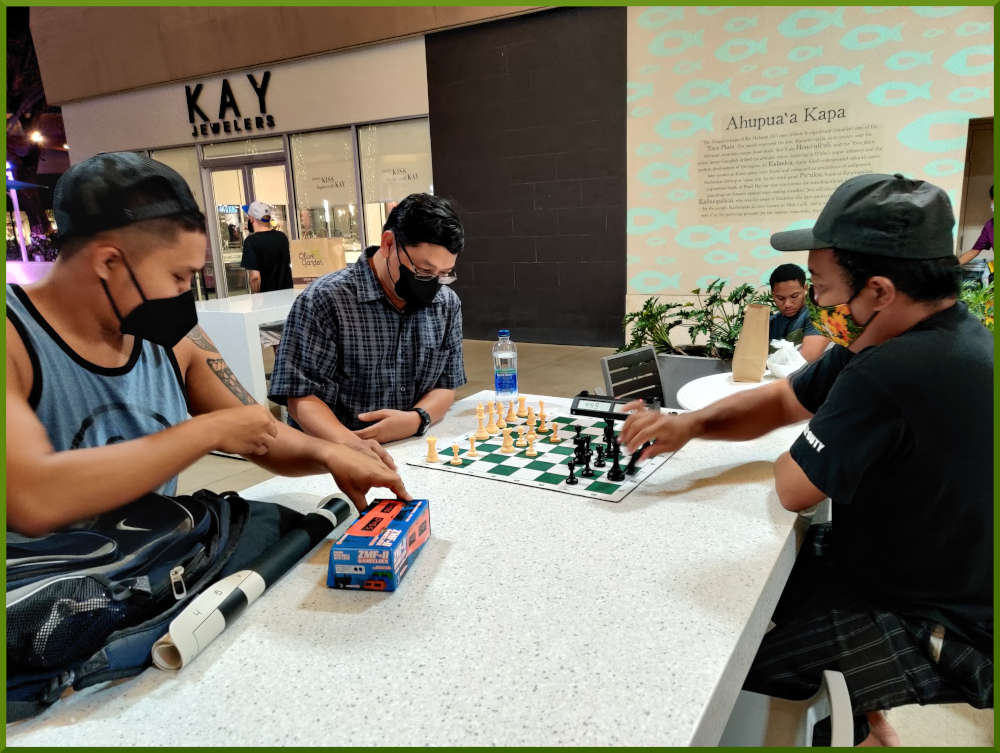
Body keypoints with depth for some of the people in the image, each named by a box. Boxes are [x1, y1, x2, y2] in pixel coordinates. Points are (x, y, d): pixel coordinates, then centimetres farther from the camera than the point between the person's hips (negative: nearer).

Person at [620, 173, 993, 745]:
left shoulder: (891, 374, -35)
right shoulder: (944, 335, -2)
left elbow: (795, 488, -23)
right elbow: (782, 400, 2)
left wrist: (799, 453, -1)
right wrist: (690, 424, -13)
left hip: (940, 633, -8)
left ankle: (859, 723, 25)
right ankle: (862, 719, 31)